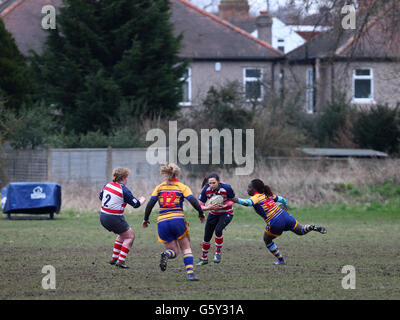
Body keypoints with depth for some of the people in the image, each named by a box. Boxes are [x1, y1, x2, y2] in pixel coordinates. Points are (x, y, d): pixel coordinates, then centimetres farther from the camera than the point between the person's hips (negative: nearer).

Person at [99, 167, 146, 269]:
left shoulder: (107, 185, 4)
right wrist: (142, 200, 12)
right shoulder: (124, 190, -16)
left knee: (122, 235, 27)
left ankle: (114, 258, 25)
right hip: (114, 218, -8)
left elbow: (100, 197, 21)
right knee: (130, 236, 9)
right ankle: (121, 261, -1)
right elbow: (136, 204, -9)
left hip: (103, 217, 8)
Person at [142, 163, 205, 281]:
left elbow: (150, 204, 4)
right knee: (186, 248, 11)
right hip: (178, 220, -2)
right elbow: (193, 201, -5)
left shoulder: (159, 188, 11)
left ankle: (166, 254, -24)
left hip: (162, 222, 2)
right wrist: (201, 214, 8)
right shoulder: (182, 187, 5)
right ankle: (190, 273, -7)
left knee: (174, 252, 12)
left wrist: (146, 219, 14)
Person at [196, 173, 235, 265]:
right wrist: (209, 207, -35)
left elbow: (232, 200, -9)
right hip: (213, 214, 3)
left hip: (226, 213, -3)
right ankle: (204, 258, 27)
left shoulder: (226, 188, -26)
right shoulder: (206, 190, -21)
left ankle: (218, 252, -6)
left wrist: (224, 205, -28)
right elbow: (200, 205, -15)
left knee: (218, 230, -28)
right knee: (207, 236, 5)